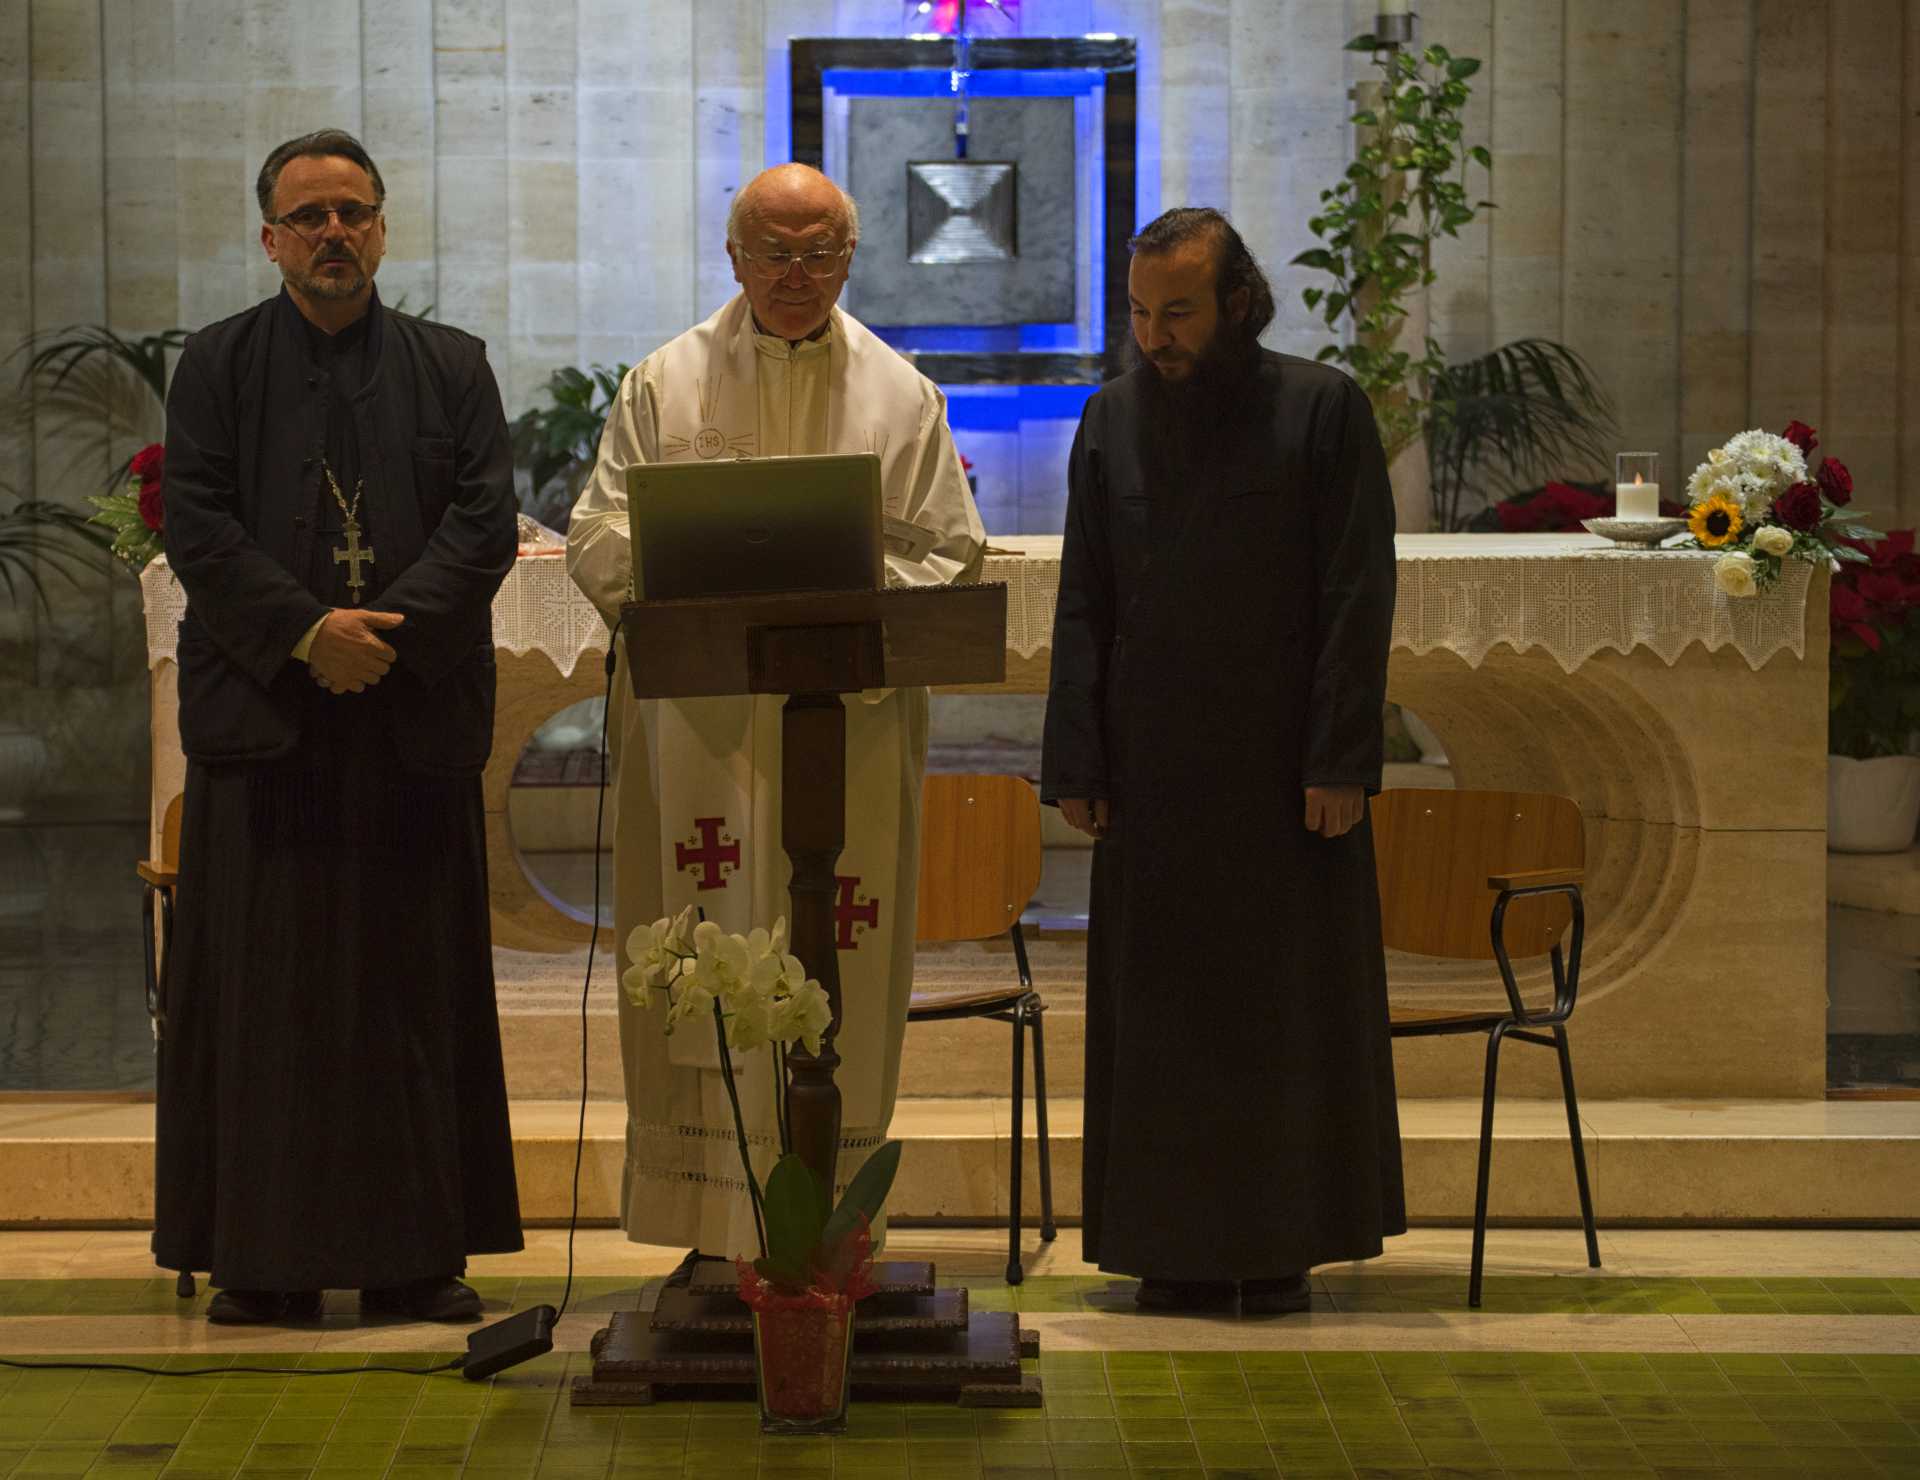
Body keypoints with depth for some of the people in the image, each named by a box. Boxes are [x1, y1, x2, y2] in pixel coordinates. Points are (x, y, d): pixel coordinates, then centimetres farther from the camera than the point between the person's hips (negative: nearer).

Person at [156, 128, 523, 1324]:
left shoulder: (453, 368, 11)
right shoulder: (220, 365, 7)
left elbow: (488, 519, 0)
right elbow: (198, 525, -2)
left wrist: (389, 627, -14)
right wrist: (306, 631, -15)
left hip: (418, 720, 1)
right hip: (264, 717, -1)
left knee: (414, 986, 2)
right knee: (264, 987, -1)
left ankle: (417, 1251, 7)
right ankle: (264, 1256, 4)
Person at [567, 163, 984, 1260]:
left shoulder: (901, 397, 10)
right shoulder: (666, 385, 9)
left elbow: (951, 553, 5)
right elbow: (599, 541, 4)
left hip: (852, 729, 1)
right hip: (700, 728, 0)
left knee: (839, 982, -1)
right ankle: (720, 1229, 0)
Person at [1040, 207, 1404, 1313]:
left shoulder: (1322, 410, -3)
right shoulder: (1114, 419, 7)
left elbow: (1359, 596, -6)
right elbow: (1083, 603, 7)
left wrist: (1340, 762, -13)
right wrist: (1076, 766, 0)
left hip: (1283, 766, -3)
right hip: (1154, 767, 3)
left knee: (1288, 1001, 1)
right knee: (1163, 1006, 5)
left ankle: (1284, 1242, 9)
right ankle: (1182, 1246, 13)